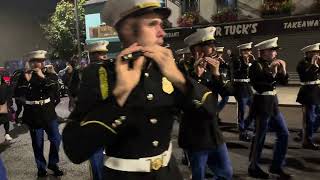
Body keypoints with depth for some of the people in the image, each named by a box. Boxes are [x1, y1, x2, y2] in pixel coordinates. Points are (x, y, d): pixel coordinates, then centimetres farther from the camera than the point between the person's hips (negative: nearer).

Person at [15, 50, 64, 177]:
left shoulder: (48, 74, 2)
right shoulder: (24, 76, -2)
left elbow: (55, 88, -14)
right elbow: (18, 94, -13)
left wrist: (43, 77, -23)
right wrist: (26, 80, -23)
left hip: (48, 112, 2)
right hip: (33, 114, -2)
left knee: (56, 139, 2)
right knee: (37, 143, 7)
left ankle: (53, 163, 23)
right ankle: (41, 167, 24)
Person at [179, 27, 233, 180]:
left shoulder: (211, 68, 5)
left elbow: (229, 92, -4)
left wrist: (217, 74, -18)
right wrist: (196, 75, -30)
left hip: (213, 130, 7)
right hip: (195, 134, -6)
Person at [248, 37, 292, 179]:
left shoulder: (273, 64, 10)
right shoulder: (256, 66, -12)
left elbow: (284, 82, 10)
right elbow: (259, 85, -24)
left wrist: (282, 70, -5)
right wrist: (272, 71, -25)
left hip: (273, 103, 8)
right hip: (262, 104, -8)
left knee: (284, 134, 11)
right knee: (259, 137, 1)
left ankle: (276, 166, 25)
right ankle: (253, 167, 18)